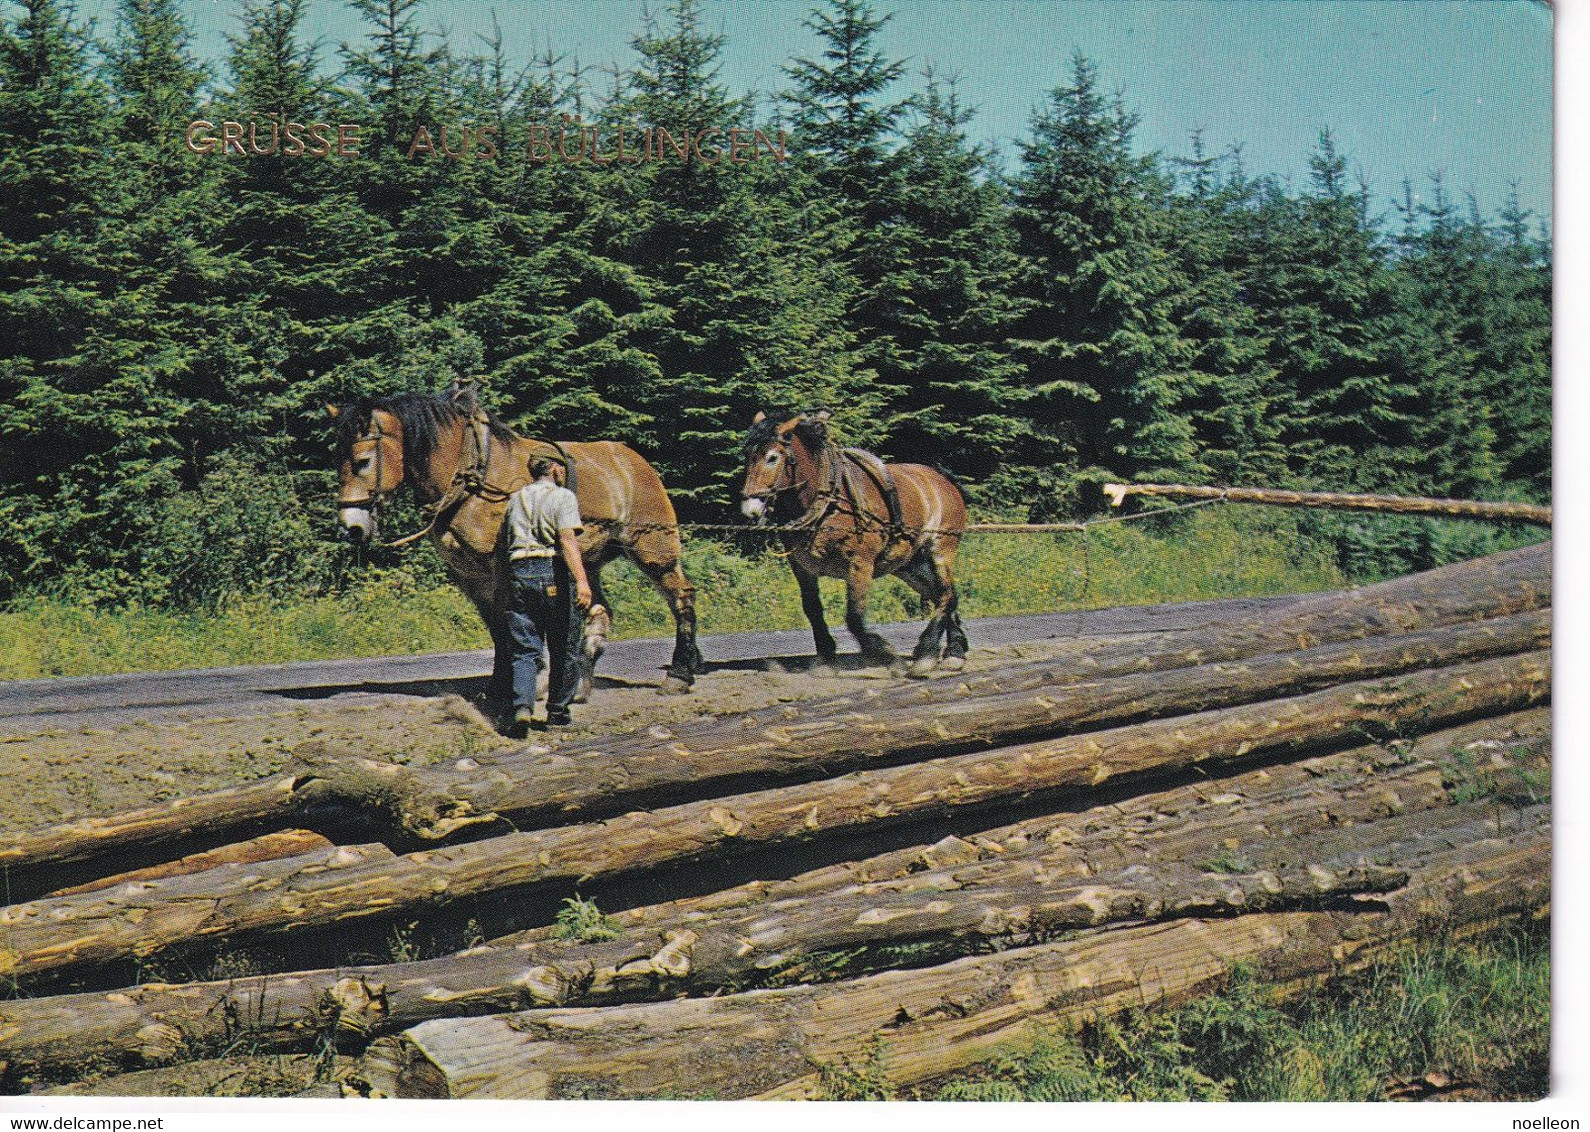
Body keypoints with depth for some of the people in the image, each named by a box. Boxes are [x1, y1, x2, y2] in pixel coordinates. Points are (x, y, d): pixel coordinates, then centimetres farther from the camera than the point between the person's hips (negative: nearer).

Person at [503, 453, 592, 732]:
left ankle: (522, 706, -16)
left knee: (525, 649, 4)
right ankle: (557, 712, 13)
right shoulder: (562, 496, -1)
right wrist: (581, 580, -25)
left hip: (518, 572, 4)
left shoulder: (515, 499, 16)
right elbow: (568, 539, -16)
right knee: (564, 649, 9)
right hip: (552, 573, -4)